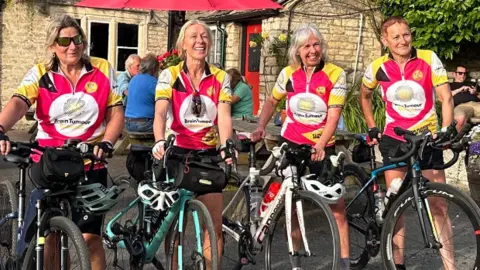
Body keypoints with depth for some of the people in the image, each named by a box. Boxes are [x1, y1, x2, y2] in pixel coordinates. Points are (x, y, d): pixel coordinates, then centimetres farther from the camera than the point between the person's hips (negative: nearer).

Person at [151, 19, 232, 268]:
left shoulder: (220, 78, 2)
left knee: (214, 224, 1)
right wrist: (159, 142, -36)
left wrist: (225, 146, -27)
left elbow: (224, 116, -9)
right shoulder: (169, 75, -4)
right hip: (177, 152, -1)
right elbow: (160, 113, -17)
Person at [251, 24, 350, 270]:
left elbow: (333, 116, -15)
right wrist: (260, 127, 0)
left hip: (323, 147, -2)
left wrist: (319, 146, -27)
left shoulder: (335, 75, -11)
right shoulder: (288, 73, -2)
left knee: (336, 204, -5)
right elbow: (271, 101, 14)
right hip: (291, 144, 2)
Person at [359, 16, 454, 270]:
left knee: (438, 204, -1)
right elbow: (364, 96, 14)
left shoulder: (429, 59, -10)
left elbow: (446, 97, -10)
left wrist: (446, 130, -22)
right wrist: (372, 128, 9)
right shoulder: (378, 67, -5)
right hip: (394, 139, 1)